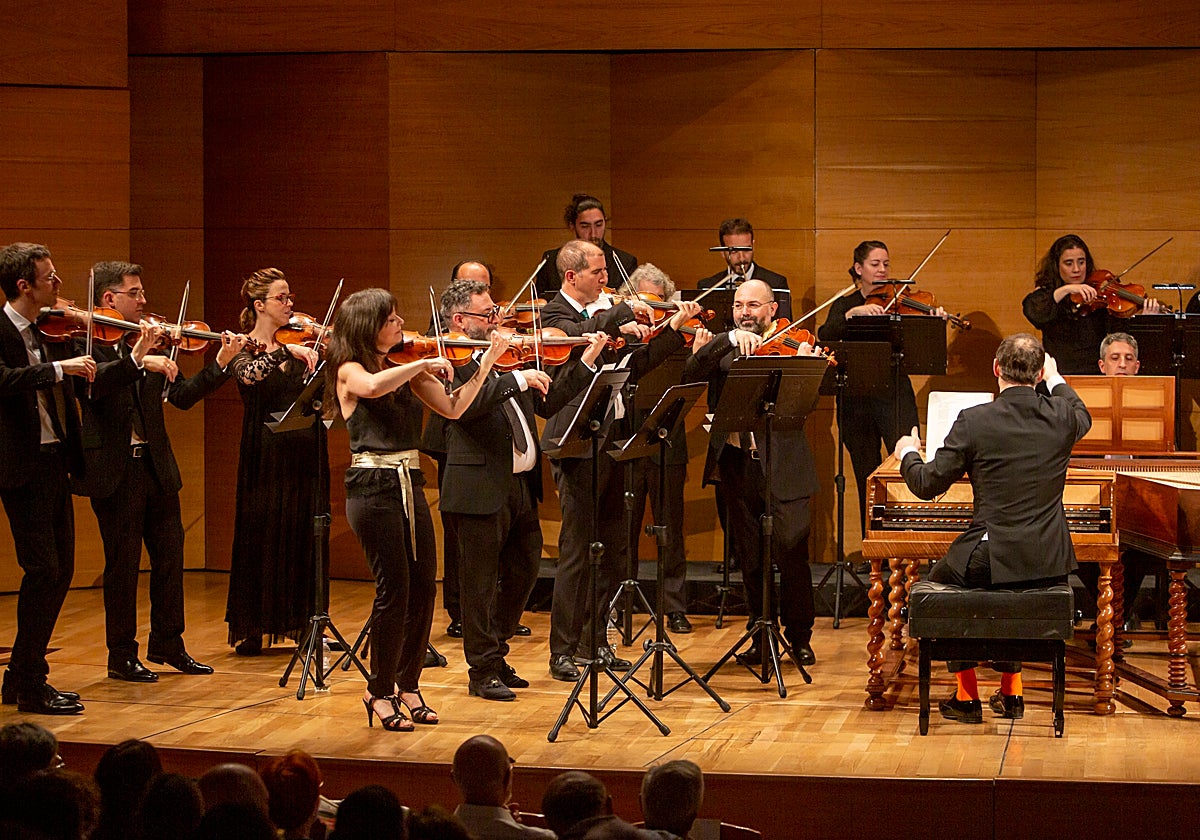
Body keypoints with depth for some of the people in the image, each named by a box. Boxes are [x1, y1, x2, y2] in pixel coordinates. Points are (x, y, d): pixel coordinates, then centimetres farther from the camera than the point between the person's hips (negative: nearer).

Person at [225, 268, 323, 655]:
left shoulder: (297, 346, 11)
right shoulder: (245, 349, -3)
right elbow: (248, 376, -25)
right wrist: (287, 351, -31)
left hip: (304, 451, 5)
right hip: (268, 453, -5)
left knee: (305, 539, 6)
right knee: (262, 539, -1)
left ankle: (303, 623, 13)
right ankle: (250, 630, 5)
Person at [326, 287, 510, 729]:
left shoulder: (407, 368, 13)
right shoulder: (350, 371, -5)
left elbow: (453, 407, 6)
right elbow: (375, 387, -29)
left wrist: (486, 364, -2)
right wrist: (424, 365, -20)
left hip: (410, 485, 6)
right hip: (373, 488, -6)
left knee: (424, 588, 4)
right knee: (395, 588, -7)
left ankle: (408, 684, 18)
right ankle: (380, 691, 5)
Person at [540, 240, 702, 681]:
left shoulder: (606, 311, 15)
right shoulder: (555, 313, -6)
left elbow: (634, 366, 13)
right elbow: (582, 334, -27)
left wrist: (674, 328, 7)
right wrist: (624, 312, -22)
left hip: (612, 440, 8)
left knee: (614, 548, 11)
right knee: (577, 552, -6)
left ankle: (593, 642, 21)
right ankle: (562, 652, 0)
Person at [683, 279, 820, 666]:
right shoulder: (723, 351, 13)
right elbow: (692, 372, -8)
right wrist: (731, 338, -19)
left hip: (782, 465, -3)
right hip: (736, 464, 3)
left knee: (791, 551, -11)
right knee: (750, 559, 8)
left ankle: (799, 635, 6)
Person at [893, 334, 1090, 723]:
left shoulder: (974, 421, -13)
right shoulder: (1061, 416, -2)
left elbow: (927, 484, -5)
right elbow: (1084, 417, 25)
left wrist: (908, 453, 17)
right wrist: (1055, 380, 43)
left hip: (991, 560, -4)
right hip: (1049, 565, 4)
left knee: (940, 577, 28)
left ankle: (967, 695, 26)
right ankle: (1011, 690, 37)